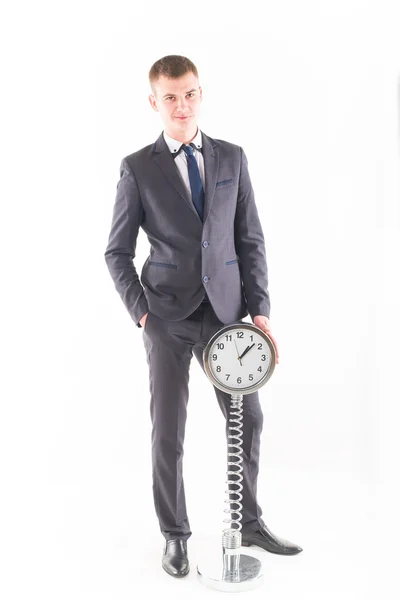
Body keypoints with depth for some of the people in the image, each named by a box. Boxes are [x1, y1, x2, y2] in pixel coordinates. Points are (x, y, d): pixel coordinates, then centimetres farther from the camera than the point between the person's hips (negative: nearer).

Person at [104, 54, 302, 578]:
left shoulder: (232, 158, 7)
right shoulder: (138, 168, 0)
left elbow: (251, 240, 6)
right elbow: (117, 252, 1)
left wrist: (259, 310, -1)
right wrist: (141, 313, -8)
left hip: (224, 311, 3)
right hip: (167, 318, -2)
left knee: (248, 417, 9)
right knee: (168, 431, 4)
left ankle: (249, 522, 30)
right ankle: (175, 534, 24)